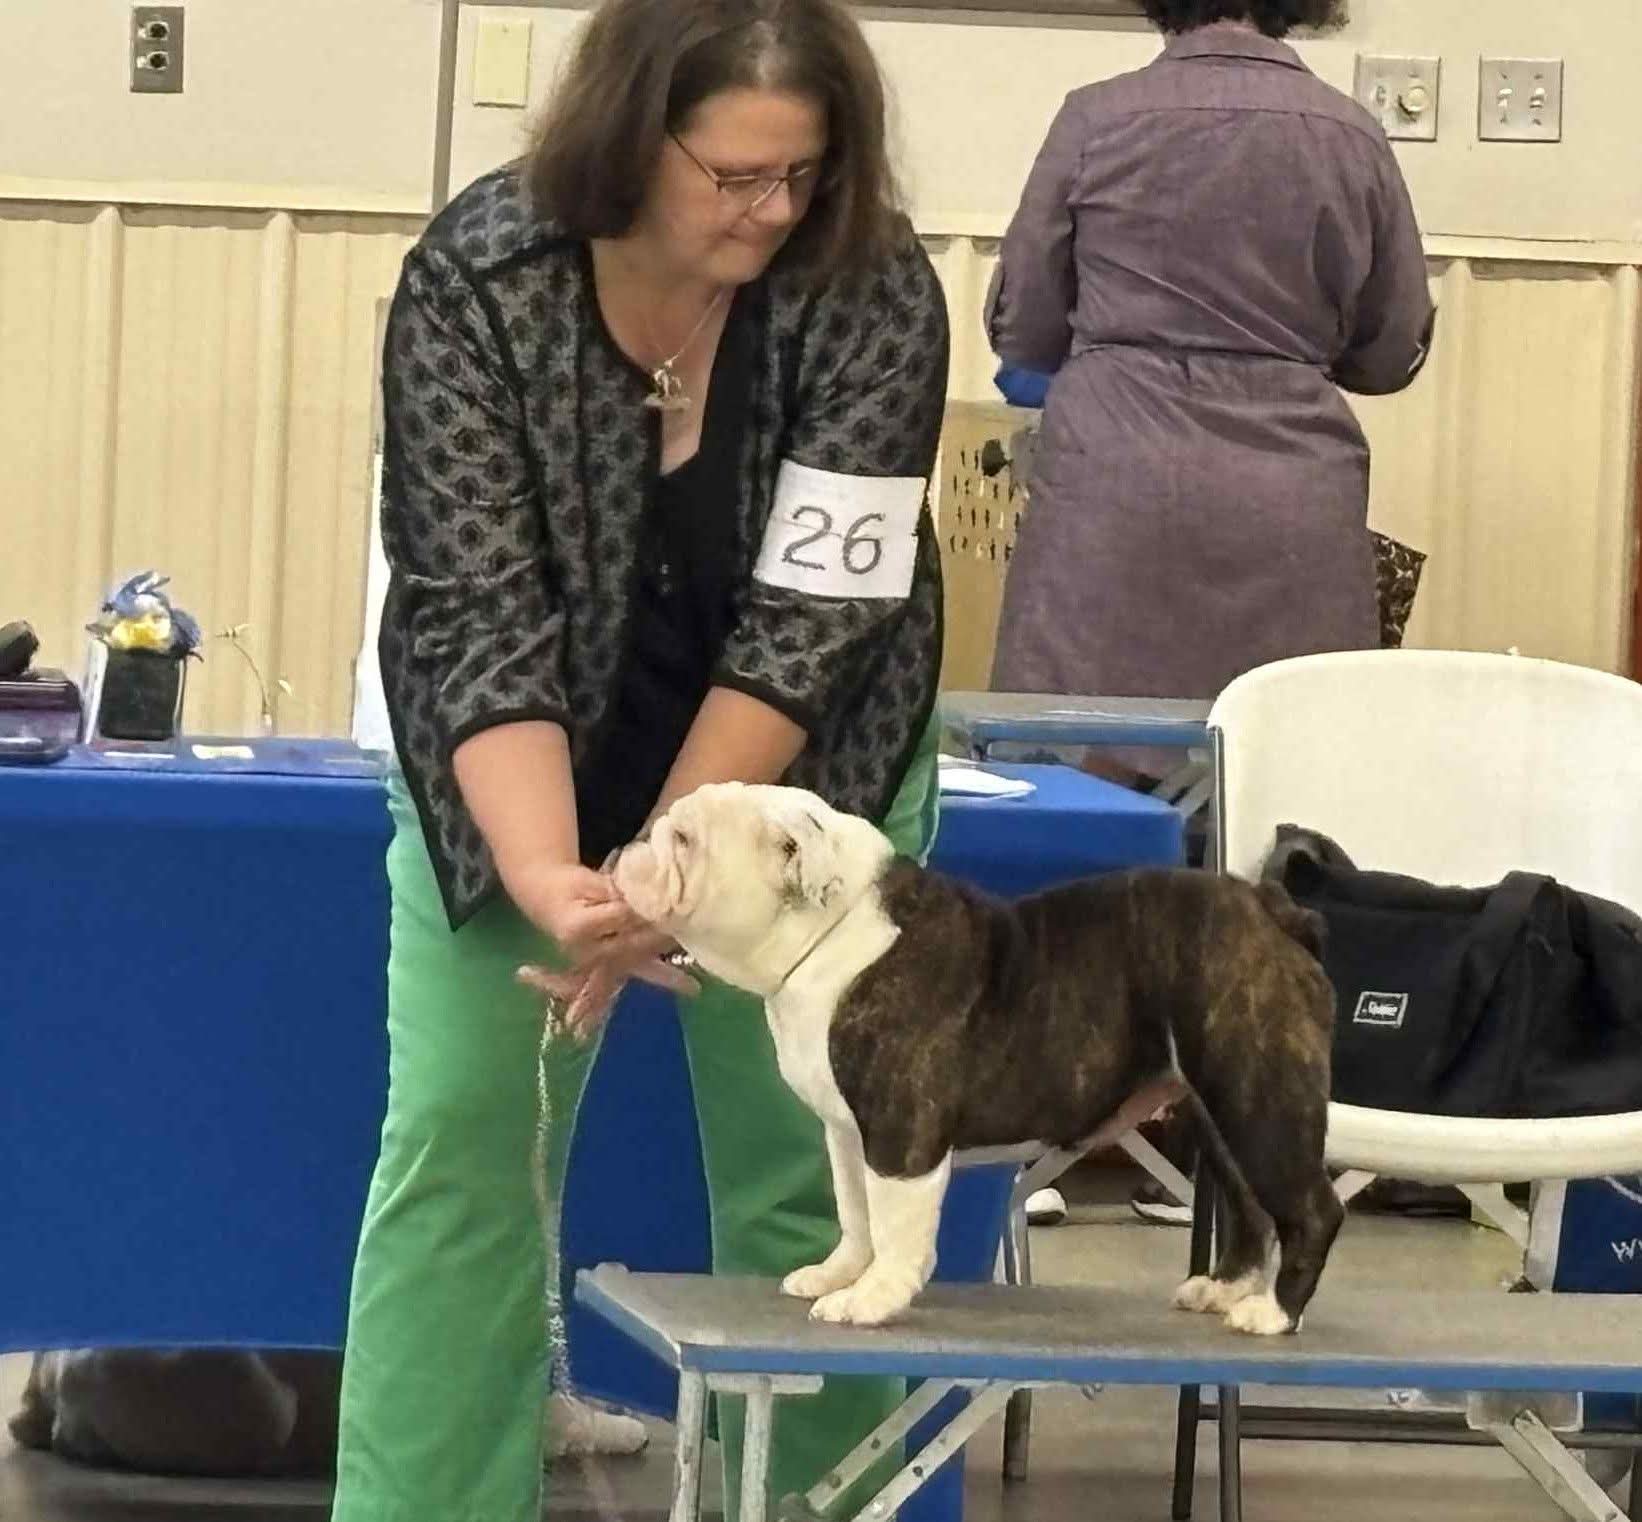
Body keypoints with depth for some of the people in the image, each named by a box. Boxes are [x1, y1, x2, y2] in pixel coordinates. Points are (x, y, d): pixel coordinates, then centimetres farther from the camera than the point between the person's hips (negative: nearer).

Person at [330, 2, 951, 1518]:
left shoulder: (873, 290, -22)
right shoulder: (476, 277, -22)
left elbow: (810, 614, -23)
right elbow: (477, 613, -23)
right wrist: (553, 884, -35)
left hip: (801, 774, 0)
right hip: (525, 773, 0)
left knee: (802, 1166, -3)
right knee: (458, 1147, -5)